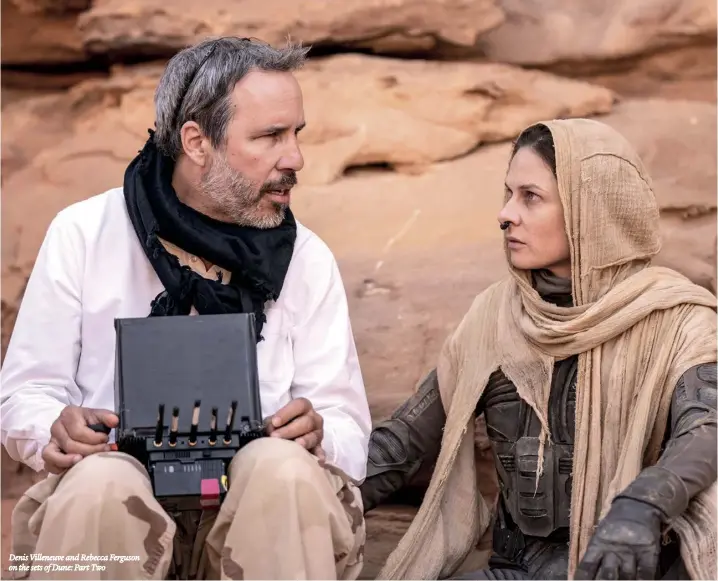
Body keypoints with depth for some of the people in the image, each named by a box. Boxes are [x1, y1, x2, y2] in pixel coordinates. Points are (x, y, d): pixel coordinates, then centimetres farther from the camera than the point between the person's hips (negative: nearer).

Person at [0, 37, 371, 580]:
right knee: (100, 483, -35)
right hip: (117, 497, -1)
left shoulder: (307, 259, 6)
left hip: (262, 500, 1)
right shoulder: (84, 234, 2)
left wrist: (316, 434, -21)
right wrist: (60, 430, -19)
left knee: (288, 470, -33)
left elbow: (348, 430, 4)